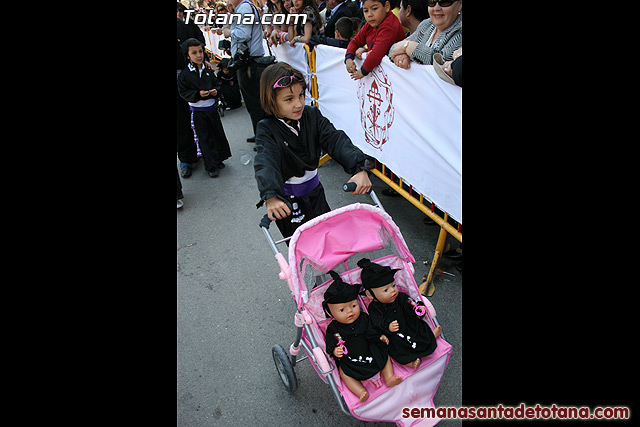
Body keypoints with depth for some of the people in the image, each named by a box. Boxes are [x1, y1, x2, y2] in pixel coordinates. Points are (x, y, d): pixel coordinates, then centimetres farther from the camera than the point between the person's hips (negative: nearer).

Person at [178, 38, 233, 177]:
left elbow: (217, 84, 15)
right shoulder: (184, 74, -8)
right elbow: (183, 92, -7)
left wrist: (215, 91, -8)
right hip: (197, 111, -4)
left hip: (211, 107, 4)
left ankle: (218, 159, 28)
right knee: (204, 139, 0)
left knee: (218, 134, 10)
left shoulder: (208, 71, 4)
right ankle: (211, 166, 7)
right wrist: (198, 94, -21)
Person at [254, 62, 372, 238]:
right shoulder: (267, 129, -18)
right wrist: (271, 197, -54)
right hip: (286, 200, -4)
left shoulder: (312, 115, -8)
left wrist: (359, 169, -36)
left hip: (314, 191, 4)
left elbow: (335, 140, -19)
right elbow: (266, 163, -34)